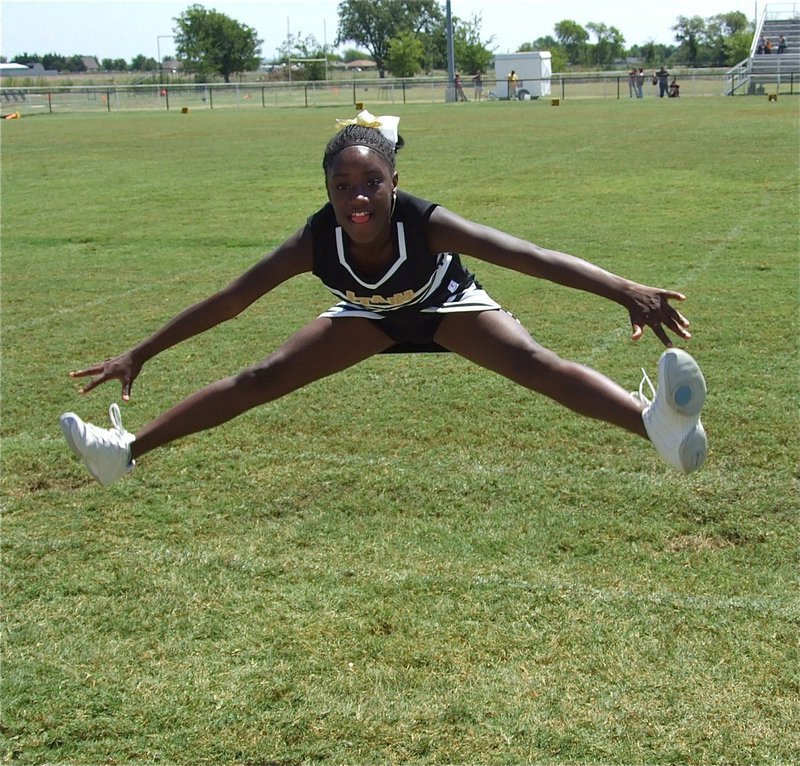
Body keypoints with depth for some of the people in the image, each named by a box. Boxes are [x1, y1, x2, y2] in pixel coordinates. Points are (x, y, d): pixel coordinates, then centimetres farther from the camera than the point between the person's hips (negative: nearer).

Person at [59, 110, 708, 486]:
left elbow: (533, 257, -48)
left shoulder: (426, 223, -41)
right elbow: (228, 301, -24)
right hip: (371, 313, 3)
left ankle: (657, 425, -45)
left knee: (536, 362, -29)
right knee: (259, 380, -1)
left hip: (445, 304, -2)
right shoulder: (316, 242, -33)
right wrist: (139, 355, -21)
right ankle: (127, 452, 10)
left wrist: (626, 291, -59)